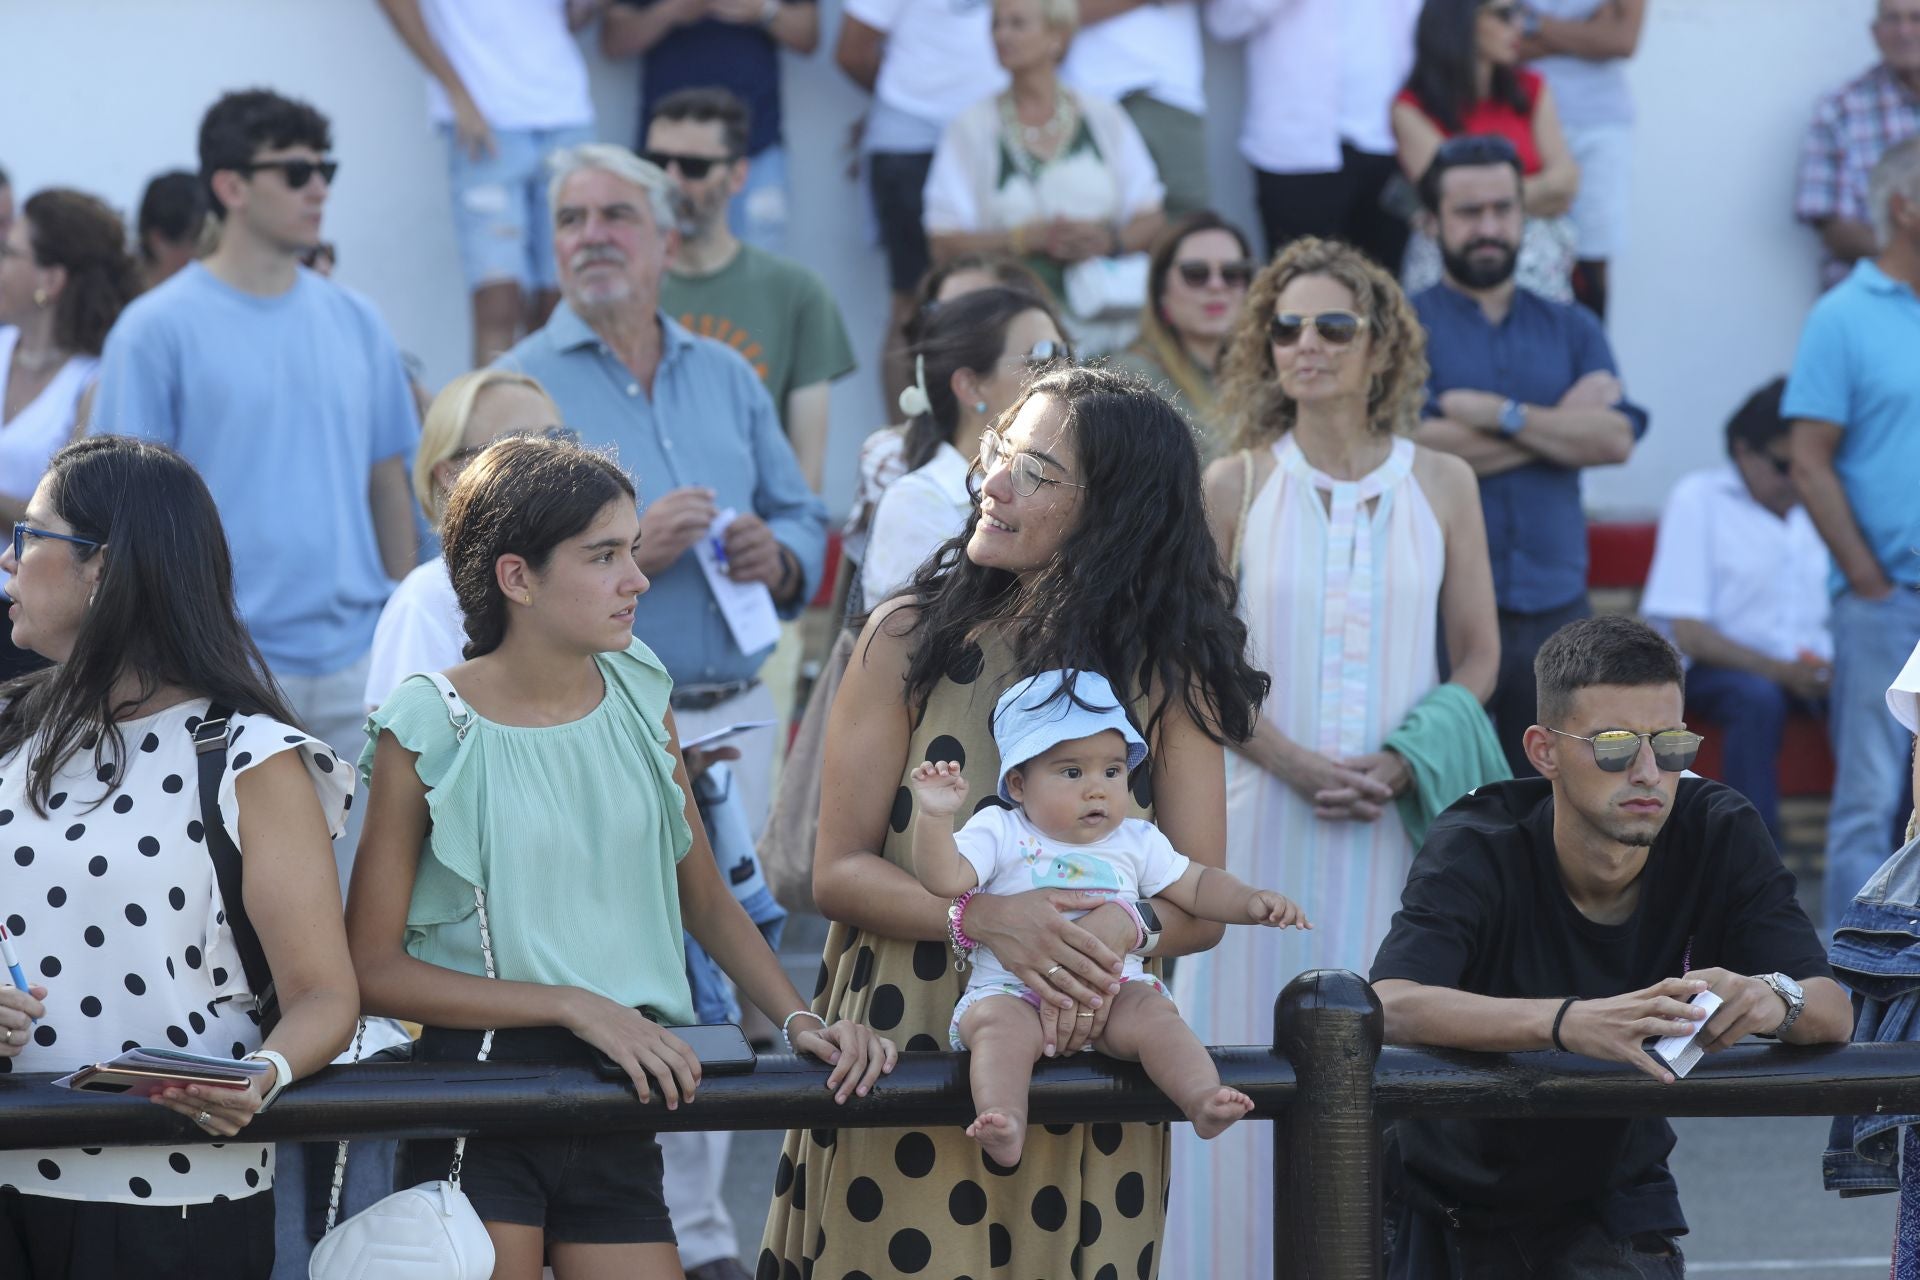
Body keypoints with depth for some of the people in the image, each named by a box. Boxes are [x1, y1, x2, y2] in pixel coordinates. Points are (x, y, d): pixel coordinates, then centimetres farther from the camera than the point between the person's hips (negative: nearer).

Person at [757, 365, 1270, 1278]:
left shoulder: (1168, 675, 3)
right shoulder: (909, 641, 0)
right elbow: (837, 872, -4)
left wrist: (1122, 931, -25)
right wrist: (983, 918, -22)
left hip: (1084, 1094, 1)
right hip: (903, 1087, -1)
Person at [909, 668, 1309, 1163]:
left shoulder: (1137, 841, 16)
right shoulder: (1000, 833, 5)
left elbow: (1196, 887, 19)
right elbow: (945, 878, -8)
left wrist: (1251, 902, 1)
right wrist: (934, 817, -23)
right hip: (1012, 991, -3)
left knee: (1151, 1014, -27)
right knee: (1002, 1024, -33)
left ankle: (1203, 1100, -41)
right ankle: (1004, 1127, -51)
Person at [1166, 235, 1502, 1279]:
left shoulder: (1441, 485, 4)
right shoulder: (1235, 487, 1)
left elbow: (1477, 655, 7)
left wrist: (1400, 765, -9)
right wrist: (1297, 763, -12)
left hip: (1405, 814, 1)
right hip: (1266, 813, -1)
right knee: (1256, 1056, -1)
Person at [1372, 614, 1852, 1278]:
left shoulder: (1720, 834, -9)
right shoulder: (1477, 850, -18)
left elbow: (1834, 1013, -14)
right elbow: (1391, 1006, -34)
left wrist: (1772, 999, -38)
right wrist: (1570, 1022, -49)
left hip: (1613, 1194, 1)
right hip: (1449, 1205, -1)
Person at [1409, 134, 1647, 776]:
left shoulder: (1571, 330, 16)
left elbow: (1616, 438, -1)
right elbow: (1411, 445, -13)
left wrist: (1497, 413, -10)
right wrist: (1562, 426, -4)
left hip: (1555, 608, 4)